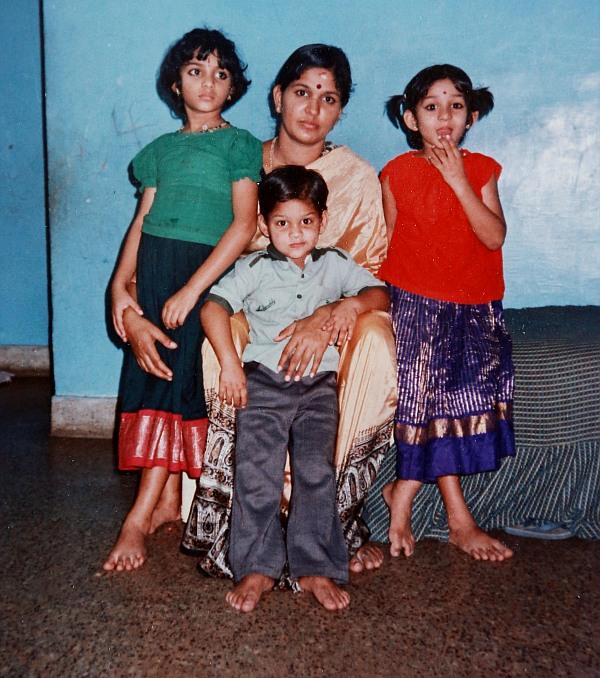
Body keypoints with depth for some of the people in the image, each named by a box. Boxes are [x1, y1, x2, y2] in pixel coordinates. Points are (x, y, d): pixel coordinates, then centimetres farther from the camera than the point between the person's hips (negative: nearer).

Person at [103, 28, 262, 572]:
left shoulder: (239, 144, 1)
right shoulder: (162, 150, 17)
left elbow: (244, 225, -9)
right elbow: (143, 219, 14)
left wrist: (190, 290, -16)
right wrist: (121, 283, -1)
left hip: (206, 270, -5)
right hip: (153, 270, 5)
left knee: (176, 376, -10)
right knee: (151, 374, 2)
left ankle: (142, 515, -7)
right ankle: (170, 499, 13)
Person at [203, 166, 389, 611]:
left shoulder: (335, 265, 16)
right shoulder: (255, 269, 8)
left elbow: (381, 294, 13)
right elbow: (213, 307, -3)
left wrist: (354, 303, -10)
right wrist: (230, 363, -14)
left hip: (318, 384, 1)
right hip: (263, 380, 0)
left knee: (316, 469, -14)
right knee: (256, 471, -11)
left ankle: (316, 567, -3)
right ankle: (258, 567, -1)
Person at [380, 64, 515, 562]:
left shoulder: (481, 170, 5)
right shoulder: (398, 173, 1)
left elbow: (494, 236, -8)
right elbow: (390, 242, 7)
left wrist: (458, 182, -13)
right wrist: (385, 293, -3)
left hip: (475, 305, 3)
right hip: (417, 301, -2)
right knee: (440, 401, -6)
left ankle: (403, 493, 15)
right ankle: (459, 519, 7)